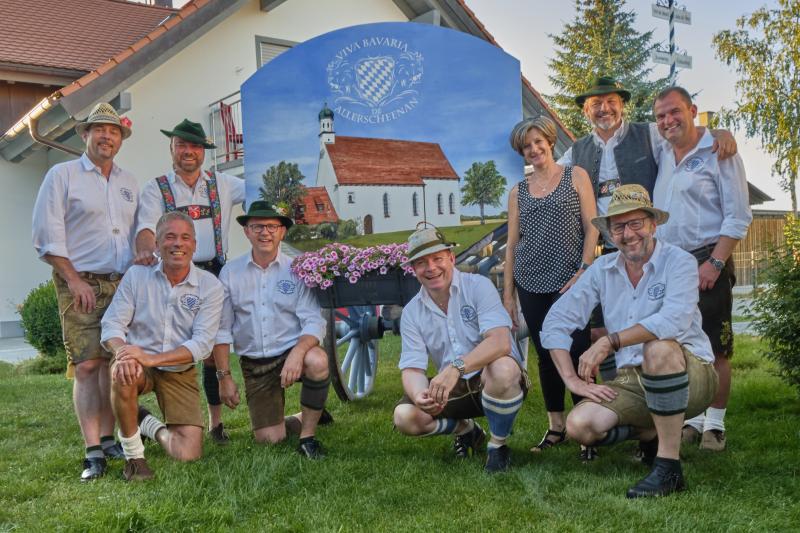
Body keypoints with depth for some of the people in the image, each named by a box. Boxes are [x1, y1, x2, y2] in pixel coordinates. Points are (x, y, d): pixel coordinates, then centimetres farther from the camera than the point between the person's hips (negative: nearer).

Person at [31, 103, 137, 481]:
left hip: (123, 284, 5)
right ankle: (93, 453, -5)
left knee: (114, 363, 4)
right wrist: (74, 280, -10)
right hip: (81, 284, -4)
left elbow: (139, 232, 19)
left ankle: (107, 439, 13)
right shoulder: (62, 175, 2)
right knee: (86, 365, -7)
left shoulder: (129, 182, 16)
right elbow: (47, 236, -4)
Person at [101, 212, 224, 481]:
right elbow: (112, 323, -7)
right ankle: (133, 454, -13)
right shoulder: (137, 275, -3)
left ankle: (146, 423, 23)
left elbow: (202, 343, -15)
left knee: (188, 453, -10)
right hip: (138, 363, 0)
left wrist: (151, 358, -28)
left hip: (180, 372, 1)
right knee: (123, 375, -38)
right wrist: (123, 352, -31)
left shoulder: (210, 286, -7)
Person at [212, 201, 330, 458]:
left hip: (292, 351, -2)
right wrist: (225, 377, -1)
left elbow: (314, 322, -13)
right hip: (254, 364, 2)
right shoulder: (230, 273, 0)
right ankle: (306, 418, 30)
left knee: (317, 361, -36)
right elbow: (222, 330, 3)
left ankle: (308, 435, -14)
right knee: (269, 439, -5)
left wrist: (297, 353, -31)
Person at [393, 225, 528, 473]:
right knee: (404, 417, -18)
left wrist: (456, 367, -41)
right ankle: (466, 430, 13)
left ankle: (498, 444, -9)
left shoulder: (478, 286, -12)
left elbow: (500, 341, -26)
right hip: (453, 389, 4)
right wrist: (419, 395, -32)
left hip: (489, 380, -4)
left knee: (502, 369, -38)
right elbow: (412, 368, -7)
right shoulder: (411, 313, 0)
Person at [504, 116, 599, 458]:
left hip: (570, 281, -3)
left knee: (577, 352, -9)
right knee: (546, 355, 8)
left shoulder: (575, 176, 6)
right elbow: (511, 243, 12)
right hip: (531, 283, 3)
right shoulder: (518, 191, 13)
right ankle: (556, 426, 20)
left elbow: (591, 228, 1)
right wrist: (507, 293, 7)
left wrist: (583, 271, -11)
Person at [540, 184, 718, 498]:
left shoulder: (679, 262, -10)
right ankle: (652, 434, 13)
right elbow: (556, 322, 1)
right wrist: (572, 379, -9)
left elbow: (675, 320, -29)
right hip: (632, 381, 5)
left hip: (691, 377, -4)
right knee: (579, 426, -19)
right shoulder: (602, 269, 3)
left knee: (659, 348, -37)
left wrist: (610, 342, -29)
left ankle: (669, 467, -24)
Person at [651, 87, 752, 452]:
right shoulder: (662, 159, 13)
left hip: (707, 264, -5)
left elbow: (738, 217, -10)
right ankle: (692, 418, 19)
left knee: (715, 349, 0)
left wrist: (715, 263, -16)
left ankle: (715, 423, 10)